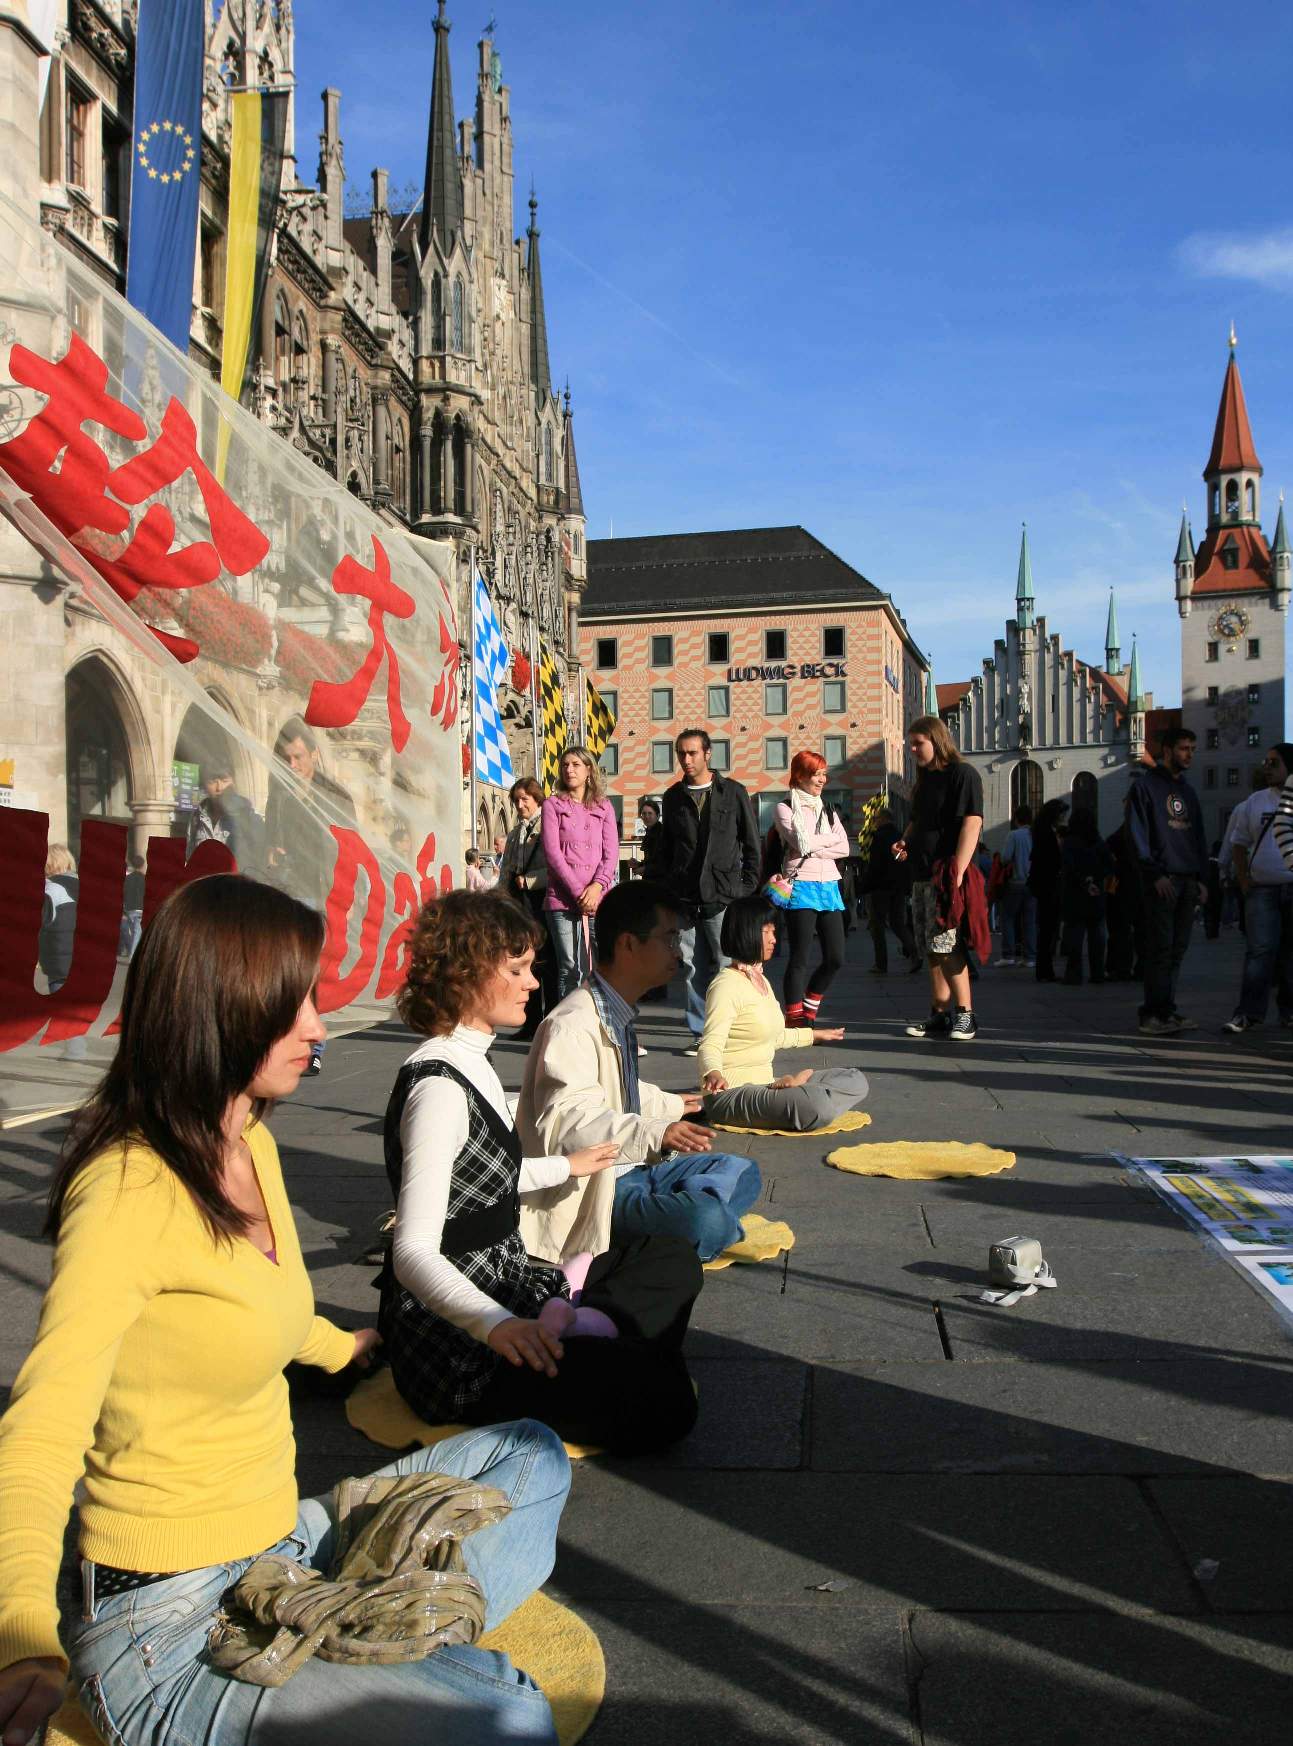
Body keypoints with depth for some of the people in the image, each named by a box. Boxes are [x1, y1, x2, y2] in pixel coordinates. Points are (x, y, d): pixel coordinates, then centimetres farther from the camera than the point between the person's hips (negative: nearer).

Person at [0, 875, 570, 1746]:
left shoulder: (251, 1145, 6)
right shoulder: (130, 1192, -22)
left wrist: (346, 1346, 44)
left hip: (282, 1541, 10)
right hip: (174, 1623, -9)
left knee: (533, 1453, 15)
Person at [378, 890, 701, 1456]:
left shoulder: (472, 1064, 10)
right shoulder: (439, 1086, -22)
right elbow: (414, 1252, -28)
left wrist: (565, 1166, 41)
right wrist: (498, 1325, -45)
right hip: (452, 1334, -10)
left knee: (671, 1259, 15)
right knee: (662, 1401, -26)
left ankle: (566, 1323, -5)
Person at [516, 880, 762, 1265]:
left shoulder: (620, 1015, 10)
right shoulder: (573, 1024, -23)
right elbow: (565, 1121, -35)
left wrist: (670, 1105, 46)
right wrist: (655, 1133, -45)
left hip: (633, 1165, 11)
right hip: (592, 1186, -11)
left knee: (742, 1173, 14)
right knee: (706, 1222, -31)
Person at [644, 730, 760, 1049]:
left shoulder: (733, 793, 4)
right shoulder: (673, 797, 12)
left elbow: (753, 844, 6)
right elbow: (664, 847, 18)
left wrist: (746, 886, -1)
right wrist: (657, 883, 9)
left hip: (723, 897, -3)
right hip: (683, 898, 3)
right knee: (693, 969, 4)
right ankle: (700, 1031, 12)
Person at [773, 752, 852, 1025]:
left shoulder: (828, 810, 18)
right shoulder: (785, 808, 1)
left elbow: (844, 849, 4)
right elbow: (801, 843, -14)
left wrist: (812, 847, -9)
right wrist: (830, 839, 1)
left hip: (829, 887, 6)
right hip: (801, 887, -6)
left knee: (835, 957, 2)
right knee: (800, 958, -6)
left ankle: (809, 1011, 19)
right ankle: (794, 1018, 0)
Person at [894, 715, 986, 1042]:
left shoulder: (962, 774, -7)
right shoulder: (925, 780, 19)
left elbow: (972, 822, -17)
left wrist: (958, 872, -23)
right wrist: (905, 842, 9)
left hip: (948, 876, -9)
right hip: (923, 877, 9)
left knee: (947, 946, -11)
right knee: (933, 950, 10)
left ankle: (965, 1014, -4)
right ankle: (939, 1014, 16)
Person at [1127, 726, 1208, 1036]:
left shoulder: (1188, 791, 21)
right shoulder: (1146, 784, -1)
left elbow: (1198, 836, 23)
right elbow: (1138, 834, -8)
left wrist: (1201, 877, 11)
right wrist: (1156, 874, -15)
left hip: (1188, 881, 7)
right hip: (1162, 879, -7)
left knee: (1178, 948, 6)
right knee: (1161, 947, -9)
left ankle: (1165, 1010, 12)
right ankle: (1154, 1013, -6)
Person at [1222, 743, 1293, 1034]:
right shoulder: (1255, 803, 9)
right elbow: (1238, 844, 15)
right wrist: (1244, 882, 5)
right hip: (1263, 890, 1)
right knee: (1259, 951, -5)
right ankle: (1249, 1013, -3)